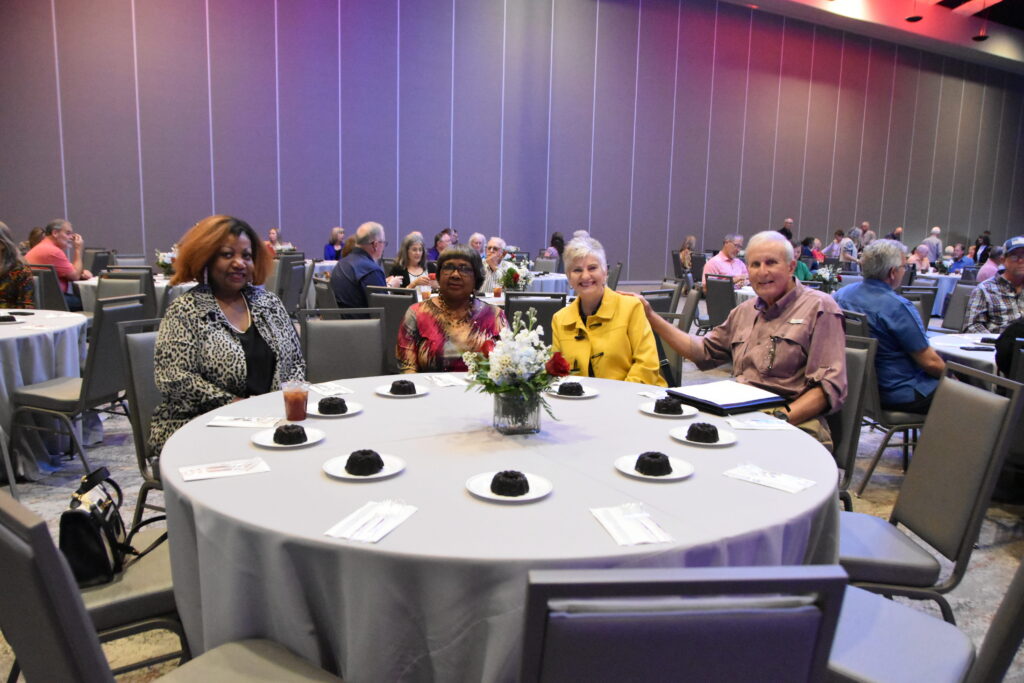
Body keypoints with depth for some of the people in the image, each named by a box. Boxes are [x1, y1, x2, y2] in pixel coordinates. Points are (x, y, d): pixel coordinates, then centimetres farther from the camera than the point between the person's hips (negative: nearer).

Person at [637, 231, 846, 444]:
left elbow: (830, 386, -7)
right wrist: (650, 315, 21)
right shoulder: (745, 311, 20)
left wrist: (781, 417, -21)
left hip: (793, 424, -6)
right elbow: (702, 351, 27)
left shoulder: (819, 308, 0)